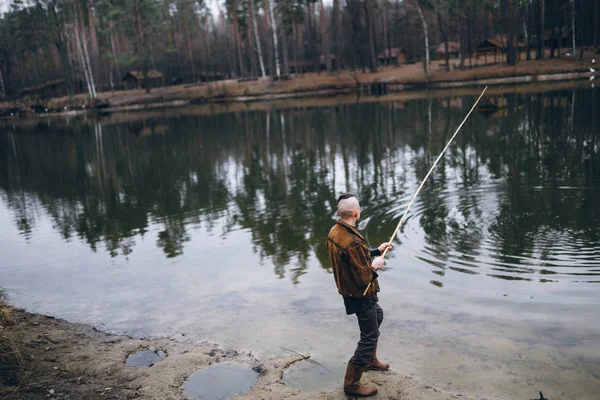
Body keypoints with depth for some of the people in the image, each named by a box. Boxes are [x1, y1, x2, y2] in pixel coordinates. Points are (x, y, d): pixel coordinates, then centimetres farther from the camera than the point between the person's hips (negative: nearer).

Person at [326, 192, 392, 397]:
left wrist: (376, 251, 7)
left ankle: (370, 360, 46)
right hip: (361, 295, -10)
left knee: (377, 316, 31)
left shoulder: (335, 231, -5)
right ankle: (352, 384, 14)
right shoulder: (352, 242, -34)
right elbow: (363, 278, -28)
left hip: (348, 289, 10)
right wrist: (375, 265, -11)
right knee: (369, 336, 3)